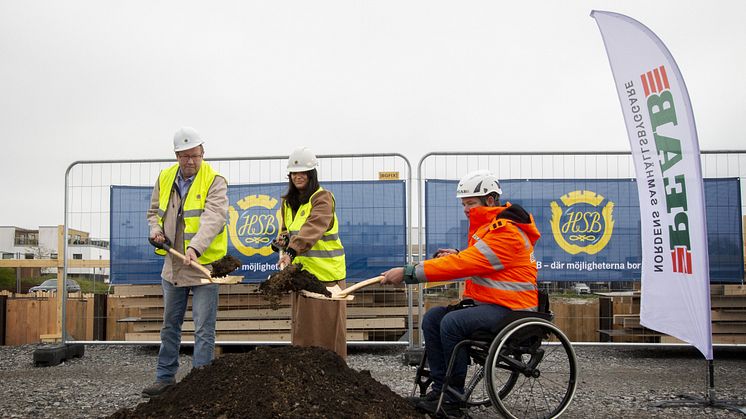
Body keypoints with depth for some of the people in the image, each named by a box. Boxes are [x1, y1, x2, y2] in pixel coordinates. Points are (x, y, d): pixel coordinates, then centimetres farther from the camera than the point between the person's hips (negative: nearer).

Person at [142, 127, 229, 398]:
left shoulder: (214, 181, -12)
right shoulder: (165, 179, 6)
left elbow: (214, 219, -26)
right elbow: (154, 211, 20)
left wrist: (195, 247, -40)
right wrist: (156, 229, -2)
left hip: (204, 264, -6)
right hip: (173, 264, 6)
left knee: (204, 329, -2)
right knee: (170, 325, 17)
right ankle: (165, 377, 30)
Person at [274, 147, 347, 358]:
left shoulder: (323, 198, -10)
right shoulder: (288, 202, 14)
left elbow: (313, 228, -27)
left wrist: (292, 251, -40)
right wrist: (283, 241, 2)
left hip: (325, 271, -7)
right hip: (300, 271, 7)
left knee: (328, 326, -2)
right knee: (302, 325, 9)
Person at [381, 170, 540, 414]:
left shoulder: (506, 233, -19)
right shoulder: (487, 227, 15)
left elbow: (460, 266, -25)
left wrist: (408, 273, -25)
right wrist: (456, 257, -9)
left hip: (509, 308, -10)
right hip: (486, 302, 10)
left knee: (452, 322, -27)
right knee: (432, 318, -3)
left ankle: (454, 397, -13)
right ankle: (440, 388, -2)